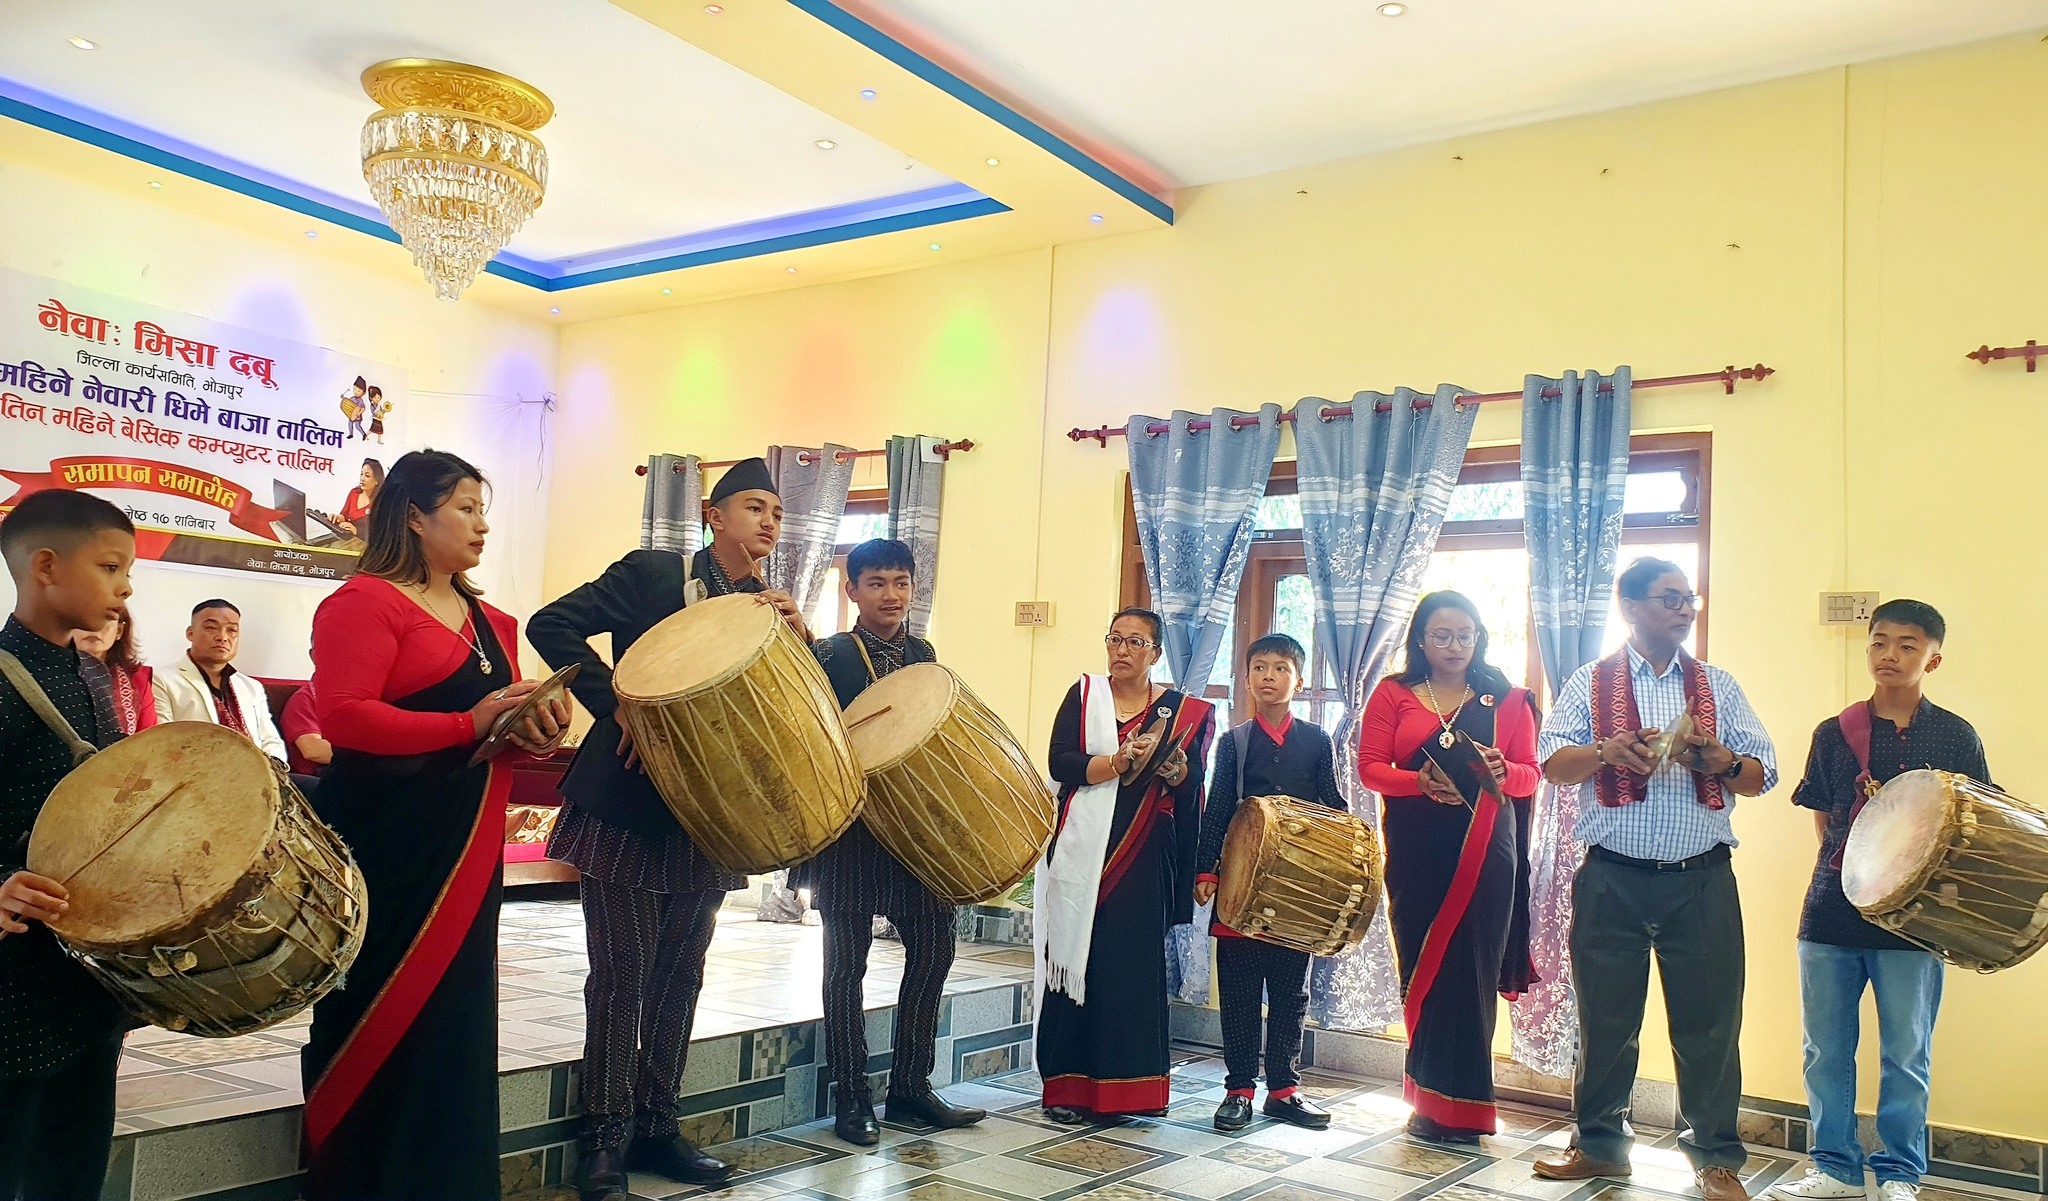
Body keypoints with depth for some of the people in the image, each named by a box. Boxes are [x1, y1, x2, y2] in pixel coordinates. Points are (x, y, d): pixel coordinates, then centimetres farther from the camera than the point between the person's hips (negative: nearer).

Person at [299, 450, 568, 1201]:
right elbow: (341, 716, -20)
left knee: (453, 1021, 14)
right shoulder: (364, 601, -9)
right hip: (382, 843, -8)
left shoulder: (489, 622, 15)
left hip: (467, 846, 8)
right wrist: (468, 726, -24)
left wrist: (536, 727, 0)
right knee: (380, 1020, 1)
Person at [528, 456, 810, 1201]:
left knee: (680, 974, 11)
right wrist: (617, 705, -17)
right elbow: (552, 626, -12)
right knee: (622, 975, -1)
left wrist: (799, 636, -15)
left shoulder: (772, 608, 10)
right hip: (628, 805, -5)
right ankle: (606, 1137, 10)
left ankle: (655, 1126, 23)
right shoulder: (652, 574, -6)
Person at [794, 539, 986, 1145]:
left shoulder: (923, 655, 10)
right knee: (846, 959, 3)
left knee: (933, 947, 6)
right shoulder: (829, 654, -4)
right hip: (851, 827, -5)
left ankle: (910, 1087, 20)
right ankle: (851, 1097, 14)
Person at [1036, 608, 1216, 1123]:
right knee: (1077, 961, -2)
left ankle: (1130, 1085, 10)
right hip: (1082, 853, -1)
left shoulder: (1180, 710, 9)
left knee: (1136, 965, 0)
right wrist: (1119, 761, -18)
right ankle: (1068, 1086, 6)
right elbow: (1060, 762, -7)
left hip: (1144, 859, 1)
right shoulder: (1084, 694, 6)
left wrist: (1174, 767, -19)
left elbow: (1192, 786, 1)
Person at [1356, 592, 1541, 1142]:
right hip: (1414, 851, 0)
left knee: (1472, 970, -1)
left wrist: (1502, 772, -16)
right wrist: (1422, 782, -18)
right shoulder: (1393, 693, 7)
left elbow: (1531, 773, 6)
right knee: (1422, 967, 2)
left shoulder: (1506, 699, 10)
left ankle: (1457, 1102, 11)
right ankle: (1433, 1100, 14)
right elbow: (1370, 767, 0)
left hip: (1483, 850, 0)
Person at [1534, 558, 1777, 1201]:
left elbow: (1762, 775, 8)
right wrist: (1607, 751, -23)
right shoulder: (1590, 683, 5)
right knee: (1605, 1015, 9)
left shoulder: (1718, 685, 11)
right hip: (1612, 880, -1)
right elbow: (1553, 763, -4)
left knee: (1708, 1019, 5)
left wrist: (1722, 763, -14)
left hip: (1702, 881, 1)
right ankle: (1600, 1143, 24)